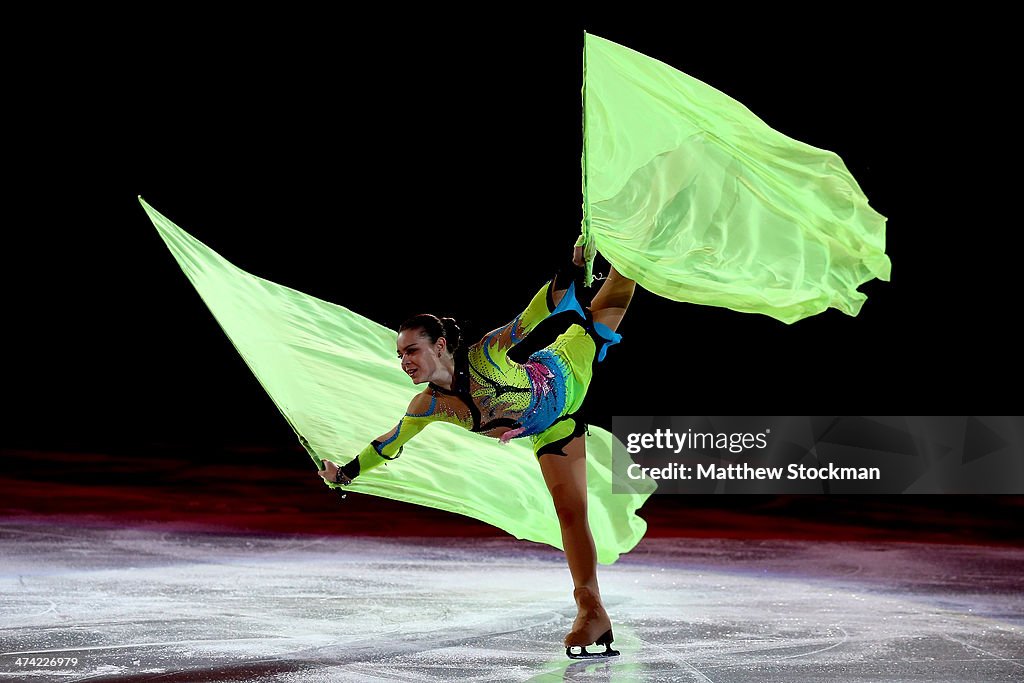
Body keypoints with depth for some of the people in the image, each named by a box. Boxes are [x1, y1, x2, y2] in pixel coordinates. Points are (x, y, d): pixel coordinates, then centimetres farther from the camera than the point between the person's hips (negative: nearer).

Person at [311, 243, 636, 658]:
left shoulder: (484, 356, -35)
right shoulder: (428, 407, -20)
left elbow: (529, 320, -41)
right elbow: (389, 444, -4)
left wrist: (569, 273, -53)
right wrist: (345, 472, 1)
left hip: (568, 374, -3)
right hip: (552, 431, 3)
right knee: (570, 513, 0)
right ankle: (592, 612, 1)